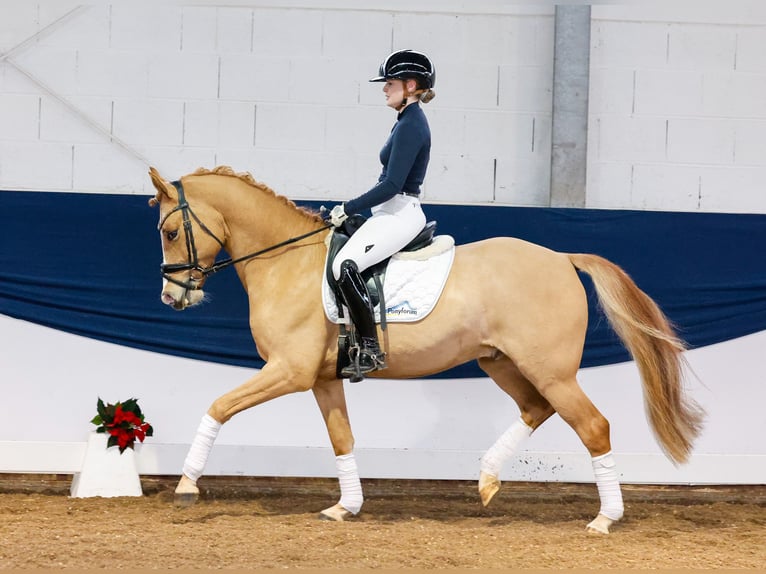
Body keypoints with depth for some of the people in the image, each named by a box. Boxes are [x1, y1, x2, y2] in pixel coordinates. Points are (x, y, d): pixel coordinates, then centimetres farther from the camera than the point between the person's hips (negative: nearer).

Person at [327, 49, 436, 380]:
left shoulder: (411, 126, -16)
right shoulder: (408, 122, 16)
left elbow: (392, 186, -21)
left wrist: (347, 210, -15)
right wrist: (351, 211, 20)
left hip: (399, 215, -11)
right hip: (390, 213, 11)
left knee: (345, 265, -28)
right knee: (338, 260, 12)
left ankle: (371, 350, -26)